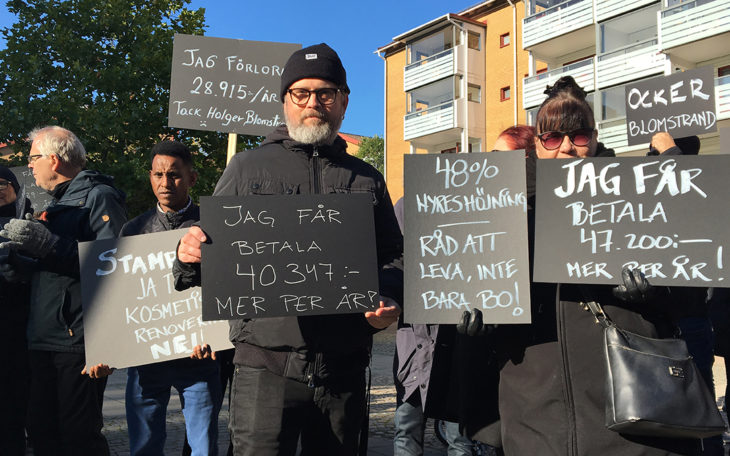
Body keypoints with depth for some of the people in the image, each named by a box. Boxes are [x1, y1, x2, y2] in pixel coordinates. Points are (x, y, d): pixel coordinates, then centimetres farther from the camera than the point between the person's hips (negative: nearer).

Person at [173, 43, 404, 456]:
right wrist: (190, 255, -13)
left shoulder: (367, 180, 14)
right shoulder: (248, 168, 9)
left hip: (344, 370, 3)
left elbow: (393, 255, 14)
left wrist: (389, 301, -6)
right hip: (266, 365, -2)